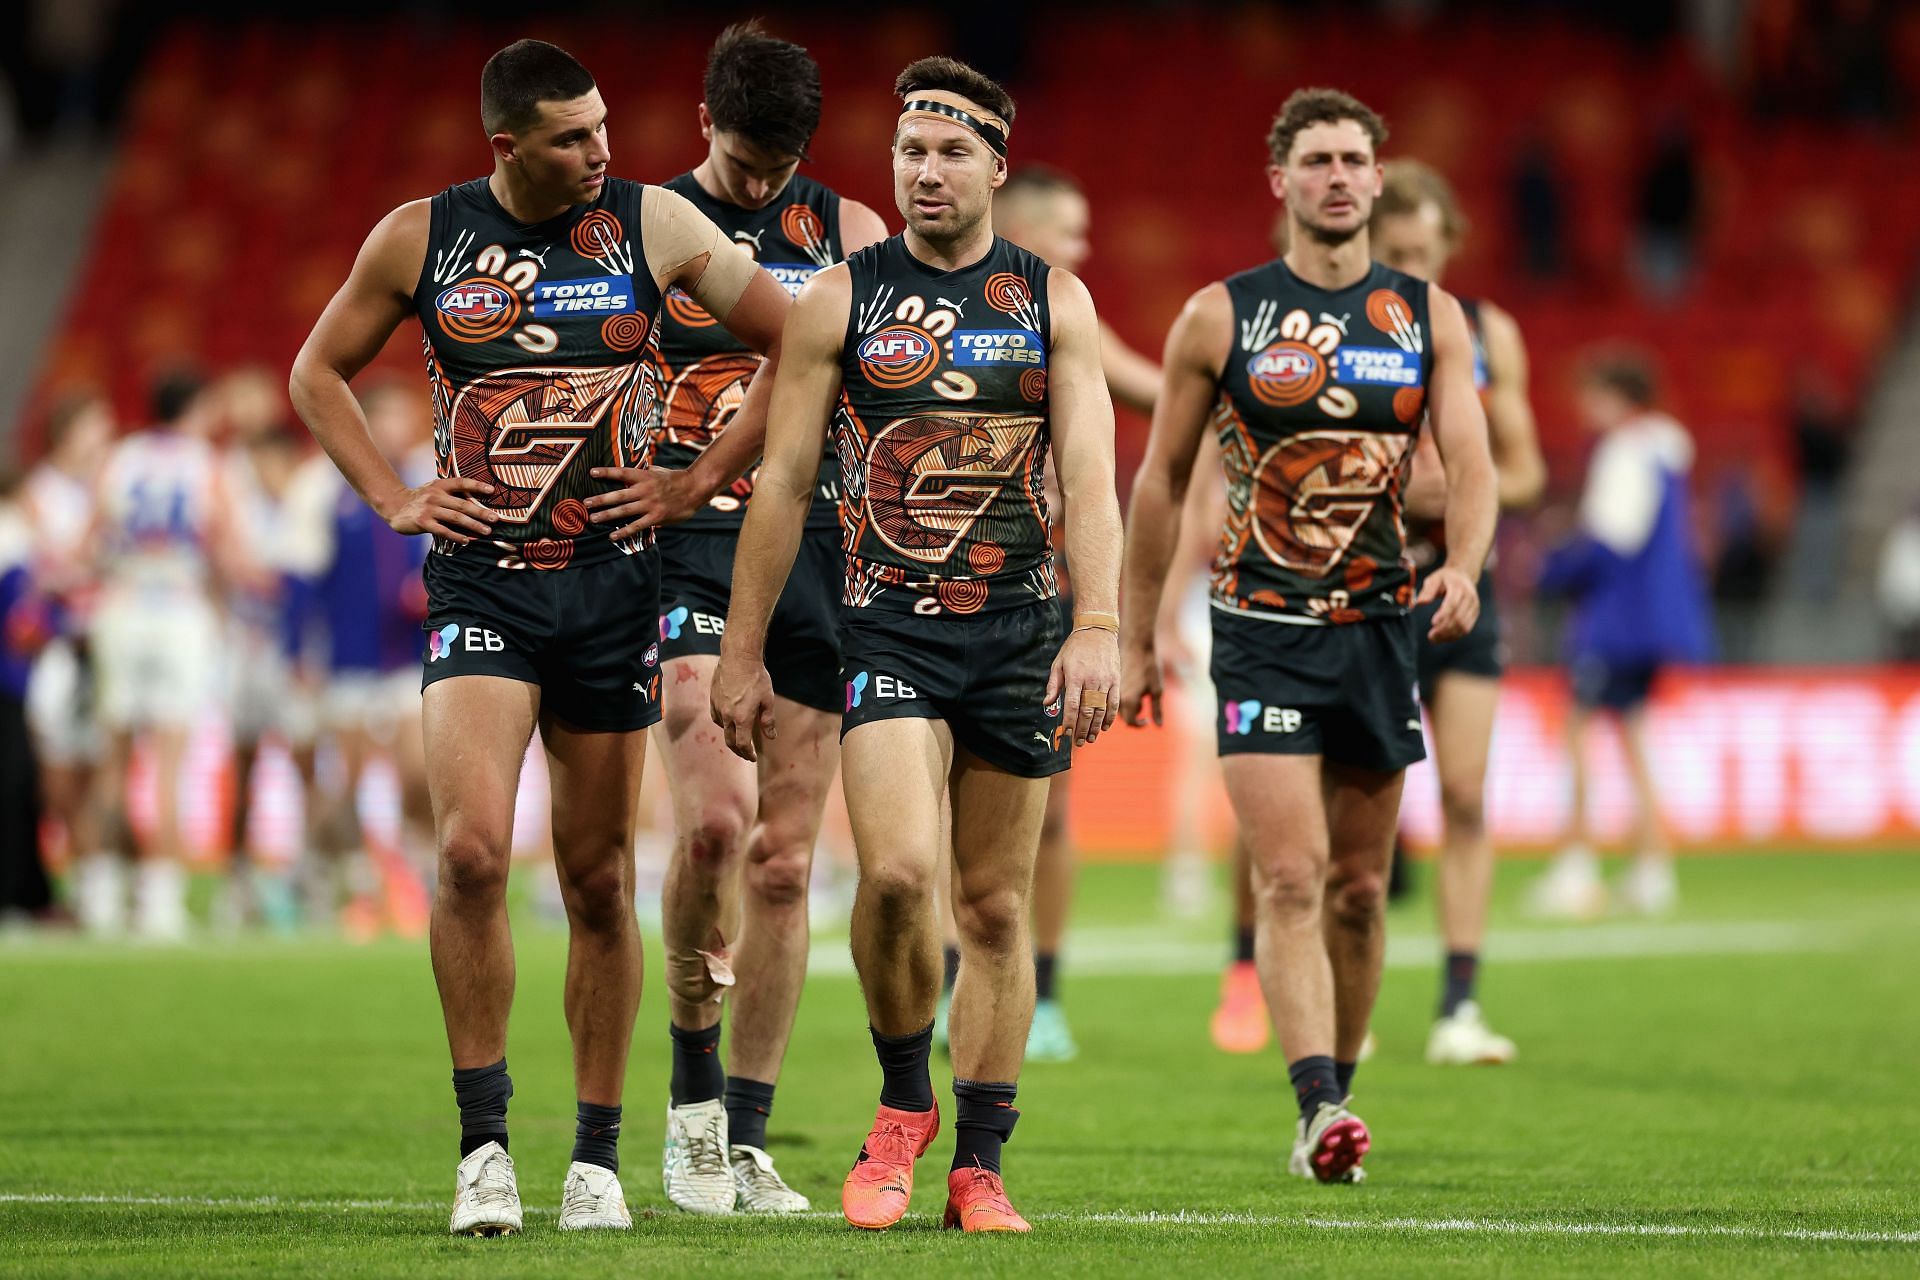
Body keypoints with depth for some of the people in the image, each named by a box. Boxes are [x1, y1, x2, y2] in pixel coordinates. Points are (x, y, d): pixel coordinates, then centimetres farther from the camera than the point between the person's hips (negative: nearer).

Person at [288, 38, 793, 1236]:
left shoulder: (655, 225, 0)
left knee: (600, 878, 6)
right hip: (479, 584, -1)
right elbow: (319, 373, 16)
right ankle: (485, 1140, -9)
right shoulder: (421, 238, 1)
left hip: (614, 585, 1)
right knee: (472, 848, -18)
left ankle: (599, 1155, 17)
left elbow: (797, 345, 6)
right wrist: (394, 498, 4)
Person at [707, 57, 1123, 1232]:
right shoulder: (842, 300, 4)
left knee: (996, 905, 5)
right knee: (900, 872, -20)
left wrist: (1098, 628, -16)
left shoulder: (1054, 302, 6)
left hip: (1020, 633, 2)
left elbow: (1090, 475, -2)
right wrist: (743, 652, 3)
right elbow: (785, 483, 6)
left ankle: (979, 1167, 13)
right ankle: (904, 1104, 3)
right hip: (890, 627, -1)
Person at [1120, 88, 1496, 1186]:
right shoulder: (1221, 317, 0)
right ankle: (1321, 1111, -24)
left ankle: (1336, 1098, 23)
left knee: (1360, 887, 10)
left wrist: (1463, 565, -25)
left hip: (1382, 628, 3)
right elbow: (1162, 481, 7)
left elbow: (1471, 461, -4)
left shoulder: (1429, 317, 5)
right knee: (1291, 878, -15)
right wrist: (1139, 642, 7)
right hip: (1263, 631, -3)